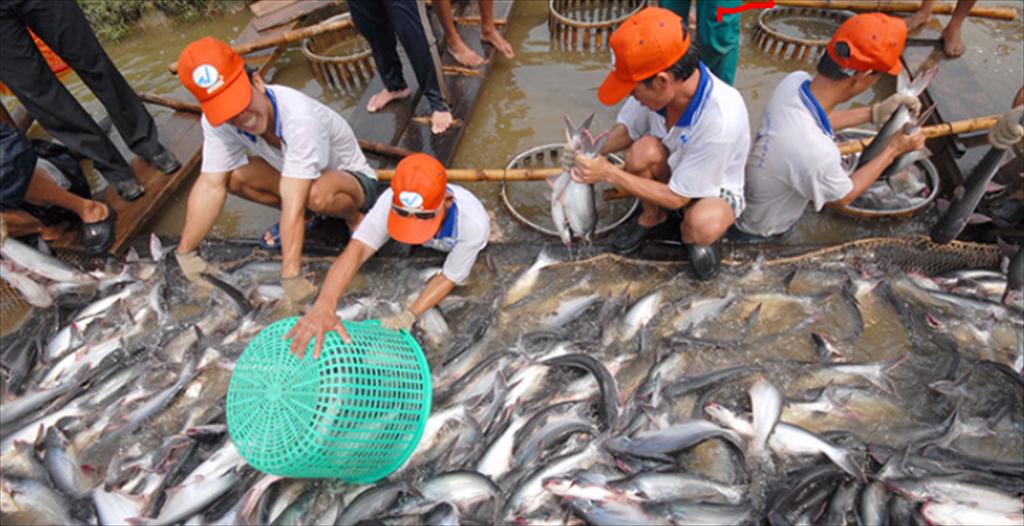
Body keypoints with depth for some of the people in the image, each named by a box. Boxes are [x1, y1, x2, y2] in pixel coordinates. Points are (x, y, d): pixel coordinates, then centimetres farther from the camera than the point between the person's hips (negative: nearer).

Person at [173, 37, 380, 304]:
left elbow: (293, 202, -40)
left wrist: (290, 277, -39)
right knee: (231, 174, -16)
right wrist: (185, 251, -18)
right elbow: (211, 185, -16)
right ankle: (305, 215, 6)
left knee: (319, 193, -40)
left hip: (354, 180, -6)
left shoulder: (299, 116, -37)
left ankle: (354, 216, -5)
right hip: (295, 176, 6)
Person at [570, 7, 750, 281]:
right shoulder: (661, 87, -23)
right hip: (671, 169, 4)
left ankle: (689, 234, 1)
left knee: (704, 225, -38)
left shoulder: (721, 118, -38)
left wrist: (608, 172, -29)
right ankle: (652, 215, 1)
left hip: (715, 187, -4)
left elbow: (677, 198, -28)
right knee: (643, 149, -30)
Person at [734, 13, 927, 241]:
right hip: (758, 234, -7)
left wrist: (874, 113, 7)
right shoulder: (816, 152, -41)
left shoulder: (794, 80, -20)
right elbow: (844, 197, -15)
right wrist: (893, 150, -5)